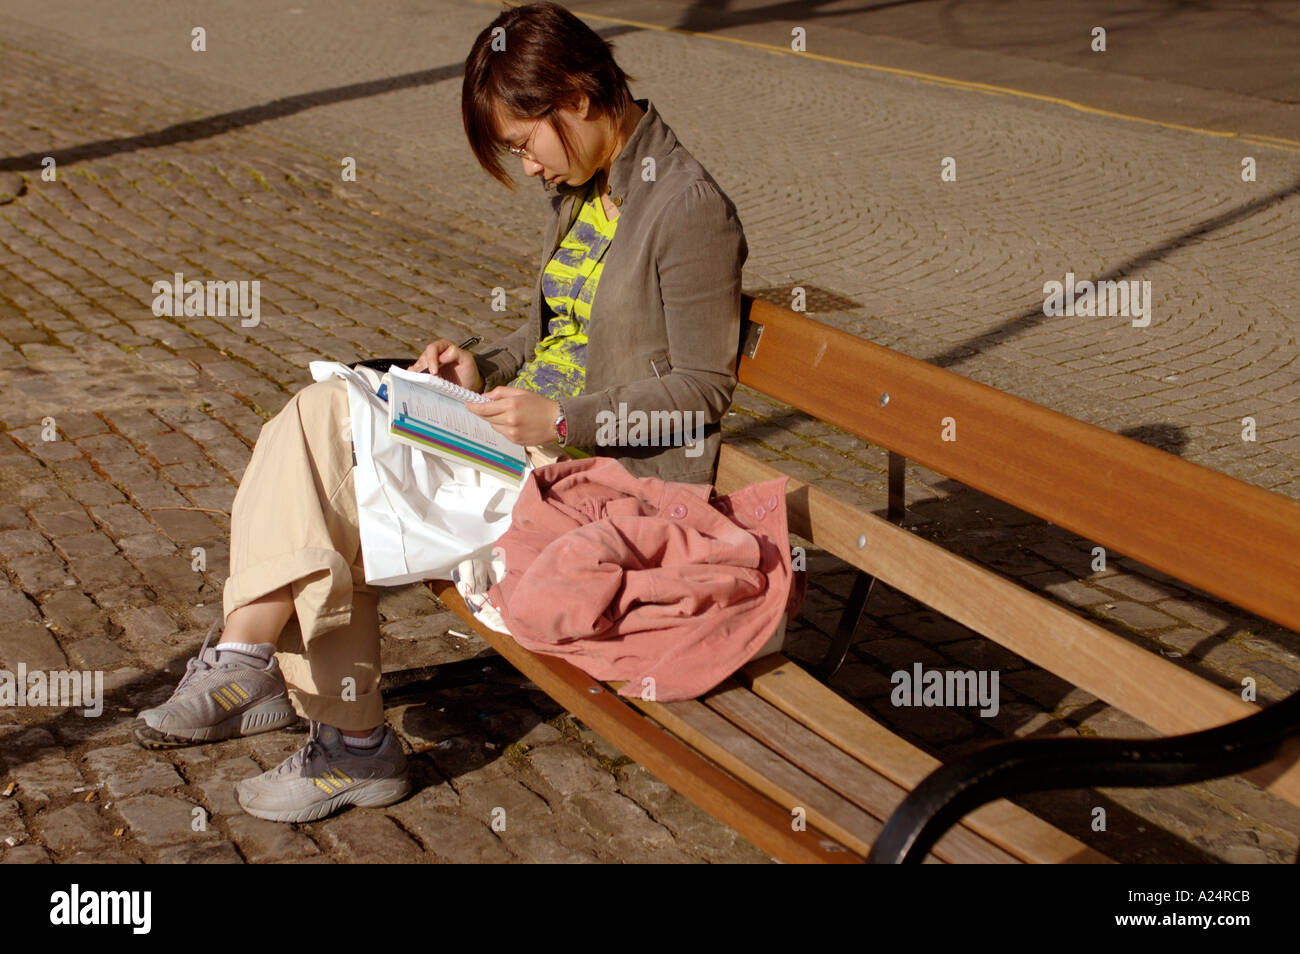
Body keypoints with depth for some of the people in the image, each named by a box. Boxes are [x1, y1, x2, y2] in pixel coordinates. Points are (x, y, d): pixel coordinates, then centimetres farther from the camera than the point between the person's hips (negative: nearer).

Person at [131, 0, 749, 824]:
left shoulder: (690, 210, -15)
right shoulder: (583, 189, 12)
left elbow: (702, 389, -15)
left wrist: (559, 421, -22)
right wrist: (485, 370, 3)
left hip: (610, 466, -9)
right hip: (536, 426, 9)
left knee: (329, 509, -14)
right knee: (316, 414, -9)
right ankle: (247, 661, -10)